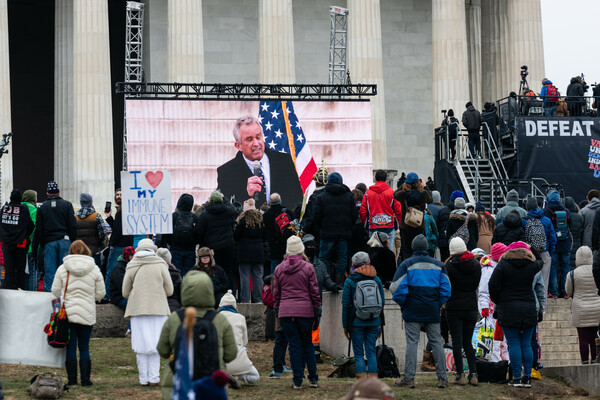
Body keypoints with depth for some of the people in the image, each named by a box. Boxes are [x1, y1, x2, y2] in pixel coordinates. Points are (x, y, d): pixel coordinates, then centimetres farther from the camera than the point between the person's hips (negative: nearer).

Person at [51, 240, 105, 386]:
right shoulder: (94, 269, 0)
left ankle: (72, 379, 3)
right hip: (87, 314, 0)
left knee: (70, 347, 4)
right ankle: (85, 379, 5)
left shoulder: (62, 269, -2)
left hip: (67, 313, 0)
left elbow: (55, 291, 2)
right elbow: (100, 294, 3)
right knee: (84, 348, 8)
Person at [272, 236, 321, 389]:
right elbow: (314, 292, 1)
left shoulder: (279, 269, 6)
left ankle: (297, 380, 2)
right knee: (307, 343, 11)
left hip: (285, 312, 1)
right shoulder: (308, 267, -1)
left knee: (294, 345, 4)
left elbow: (276, 293, 10)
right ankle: (313, 378, 12)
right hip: (305, 311, -1)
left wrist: (277, 310, 18)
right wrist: (317, 311, 6)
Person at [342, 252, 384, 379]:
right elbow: (382, 303, 8)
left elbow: (346, 305, -4)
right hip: (374, 322, 3)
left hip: (356, 322, -3)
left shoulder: (349, 281, -4)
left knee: (358, 353, 2)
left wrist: (345, 325, 3)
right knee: (371, 352, 7)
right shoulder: (377, 280, 5)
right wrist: (380, 323, 15)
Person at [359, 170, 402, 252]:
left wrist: (365, 225, 15)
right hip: (389, 227, -1)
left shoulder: (368, 192, 2)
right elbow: (398, 210, -1)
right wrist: (397, 224, 12)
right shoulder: (391, 192, -2)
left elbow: (362, 211, 3)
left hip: (373, 227, 1)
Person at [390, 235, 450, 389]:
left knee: (412, 343, -2)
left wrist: (403, 304, 5)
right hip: (433, 312, 3)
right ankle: (442, 378, 4)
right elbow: (446, 289, 7)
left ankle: (409, 378, -5)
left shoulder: (407, 264, -3)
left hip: (412, 311, -3)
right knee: (436, 342, 6)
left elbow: (397, 288, -9)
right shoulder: (438, 265, 7)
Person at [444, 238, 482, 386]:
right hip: (471, 307, 4)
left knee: (457, 342, 2)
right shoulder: (476, 265, 1)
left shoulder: (450, 265, -12)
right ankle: (473, 375, 3)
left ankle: (460, 376, 0)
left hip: (454, 308, -4)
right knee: (468, 342, 12)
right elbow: (476, 285, 11)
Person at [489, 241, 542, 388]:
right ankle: (527, 377, 6)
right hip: (529, 309, 3)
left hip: (508, 309, -3)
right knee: (526, 344, 8)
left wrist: (497, 301, 10)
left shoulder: (503, 265, -2)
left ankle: (517, 378, -5)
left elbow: (493, 286, -5)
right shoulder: (532, 265, 5)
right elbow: (540, 263, 30)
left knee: (514, 344, -2)